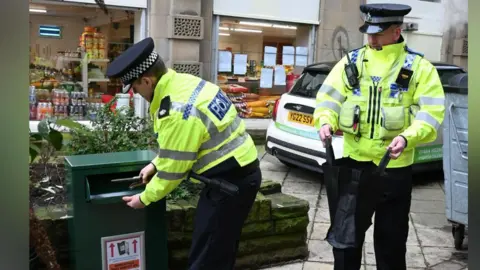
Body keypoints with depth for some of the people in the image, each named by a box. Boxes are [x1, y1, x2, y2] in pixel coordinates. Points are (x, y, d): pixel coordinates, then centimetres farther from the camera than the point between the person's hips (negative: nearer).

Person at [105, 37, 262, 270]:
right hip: (238, 171, 10)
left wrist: (145, 198, -1)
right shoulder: (184, 82, 4)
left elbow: (174, 169, -16)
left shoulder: (177, 111, -26)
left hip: (230, 180, -10)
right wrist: (156, 164, 15)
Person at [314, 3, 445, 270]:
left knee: (391, 239, 13)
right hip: (354, 162, 2)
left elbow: (431, 112, -9)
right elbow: (329, 96, 2)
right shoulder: (351, 61, 6)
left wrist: (407, 138, -27)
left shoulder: (419, 67, -2)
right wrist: (326, 122, -19)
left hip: (395, 169, -2)